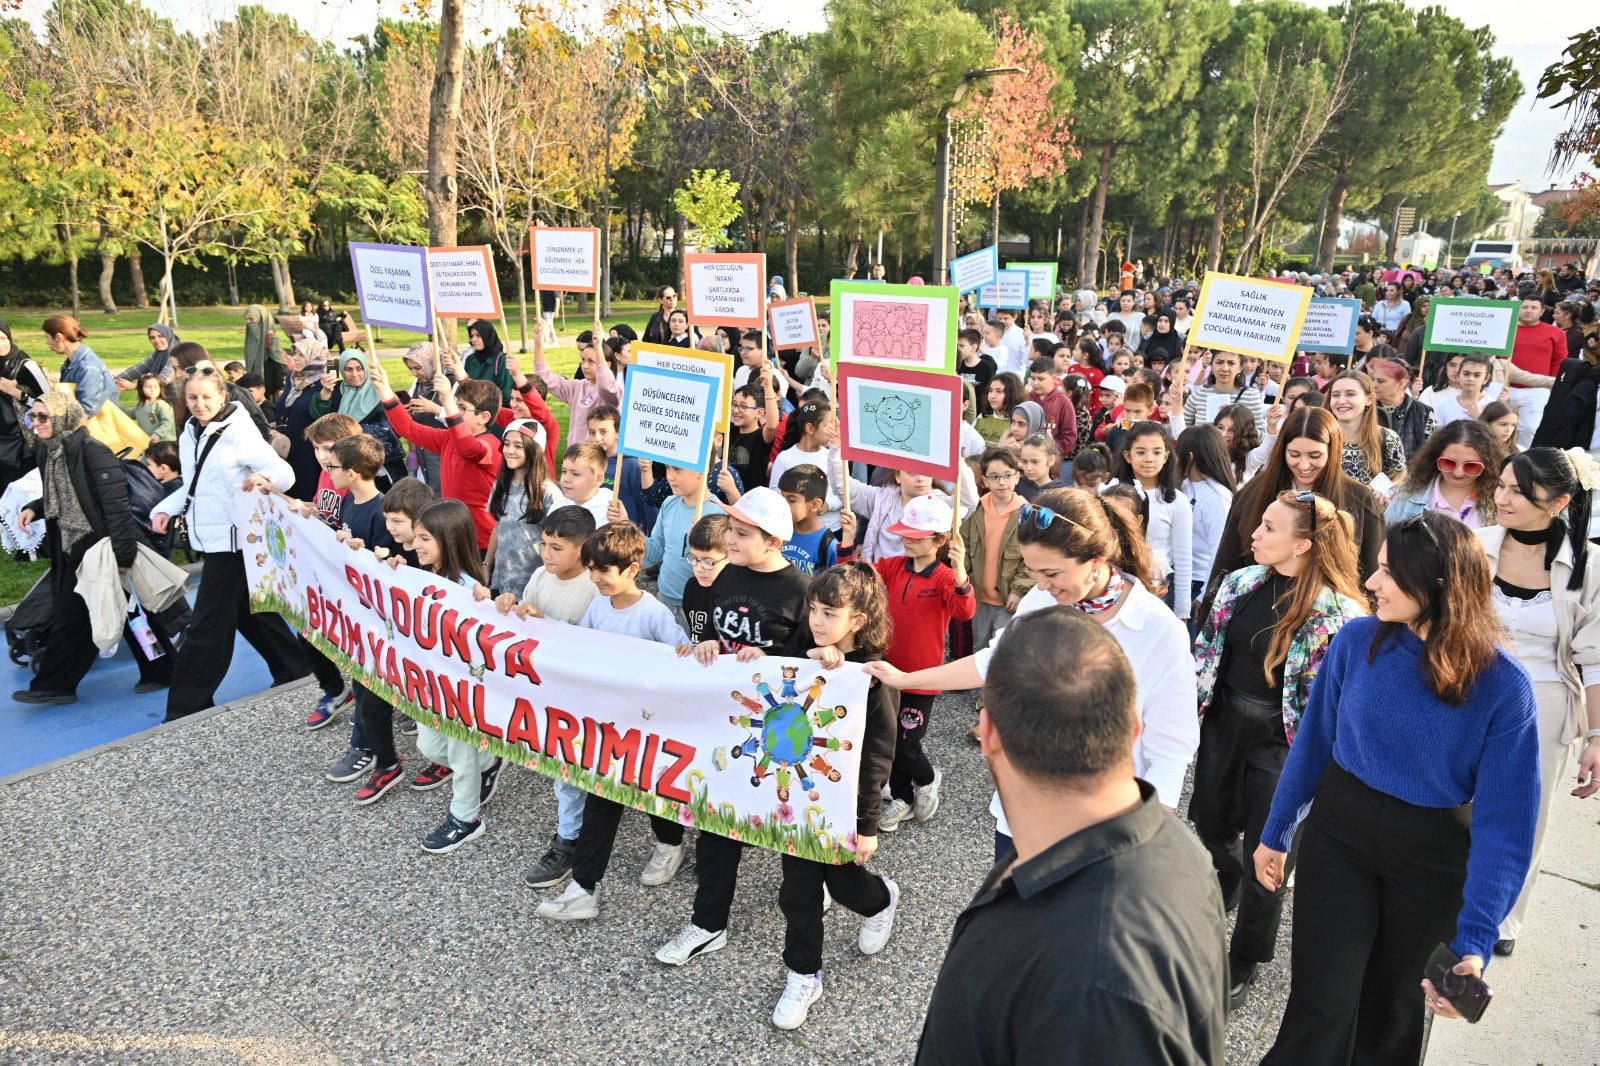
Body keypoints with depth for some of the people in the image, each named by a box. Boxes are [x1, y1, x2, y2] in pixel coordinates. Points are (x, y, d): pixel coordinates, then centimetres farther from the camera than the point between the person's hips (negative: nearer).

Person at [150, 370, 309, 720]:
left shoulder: (238, 433, -16)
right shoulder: (189, 434, 8)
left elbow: (284, 472, -22)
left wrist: (264, 480, -44)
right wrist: (165, 509, 3)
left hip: (231, 539, -9)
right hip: (210, 538, 9)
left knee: (207, 626, -4)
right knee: (249, 612, 20)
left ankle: (186, 708, 5)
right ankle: (294, 668, 35)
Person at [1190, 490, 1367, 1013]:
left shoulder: (1339, 612, -19)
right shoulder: (1240, 583, -3)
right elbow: (1206, 649, 7)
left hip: (1280, 743, -5)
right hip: (1223, 724, 5)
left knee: (1264, 854, 9)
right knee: (1211, 823, 22)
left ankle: (1243, 964, 31)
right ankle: (1230, 882, 58)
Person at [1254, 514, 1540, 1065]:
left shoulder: (1503, 686, -19)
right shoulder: (1357, 640, -14)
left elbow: (1504, 820, -16)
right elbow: (1313, 741, -1)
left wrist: (1474, 939, -21)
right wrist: (1276, 833, 7)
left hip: (1431, 861, 0)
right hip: (1338, 833, 1)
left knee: (1391, 1004, 20)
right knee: (1321, 1005, 3)